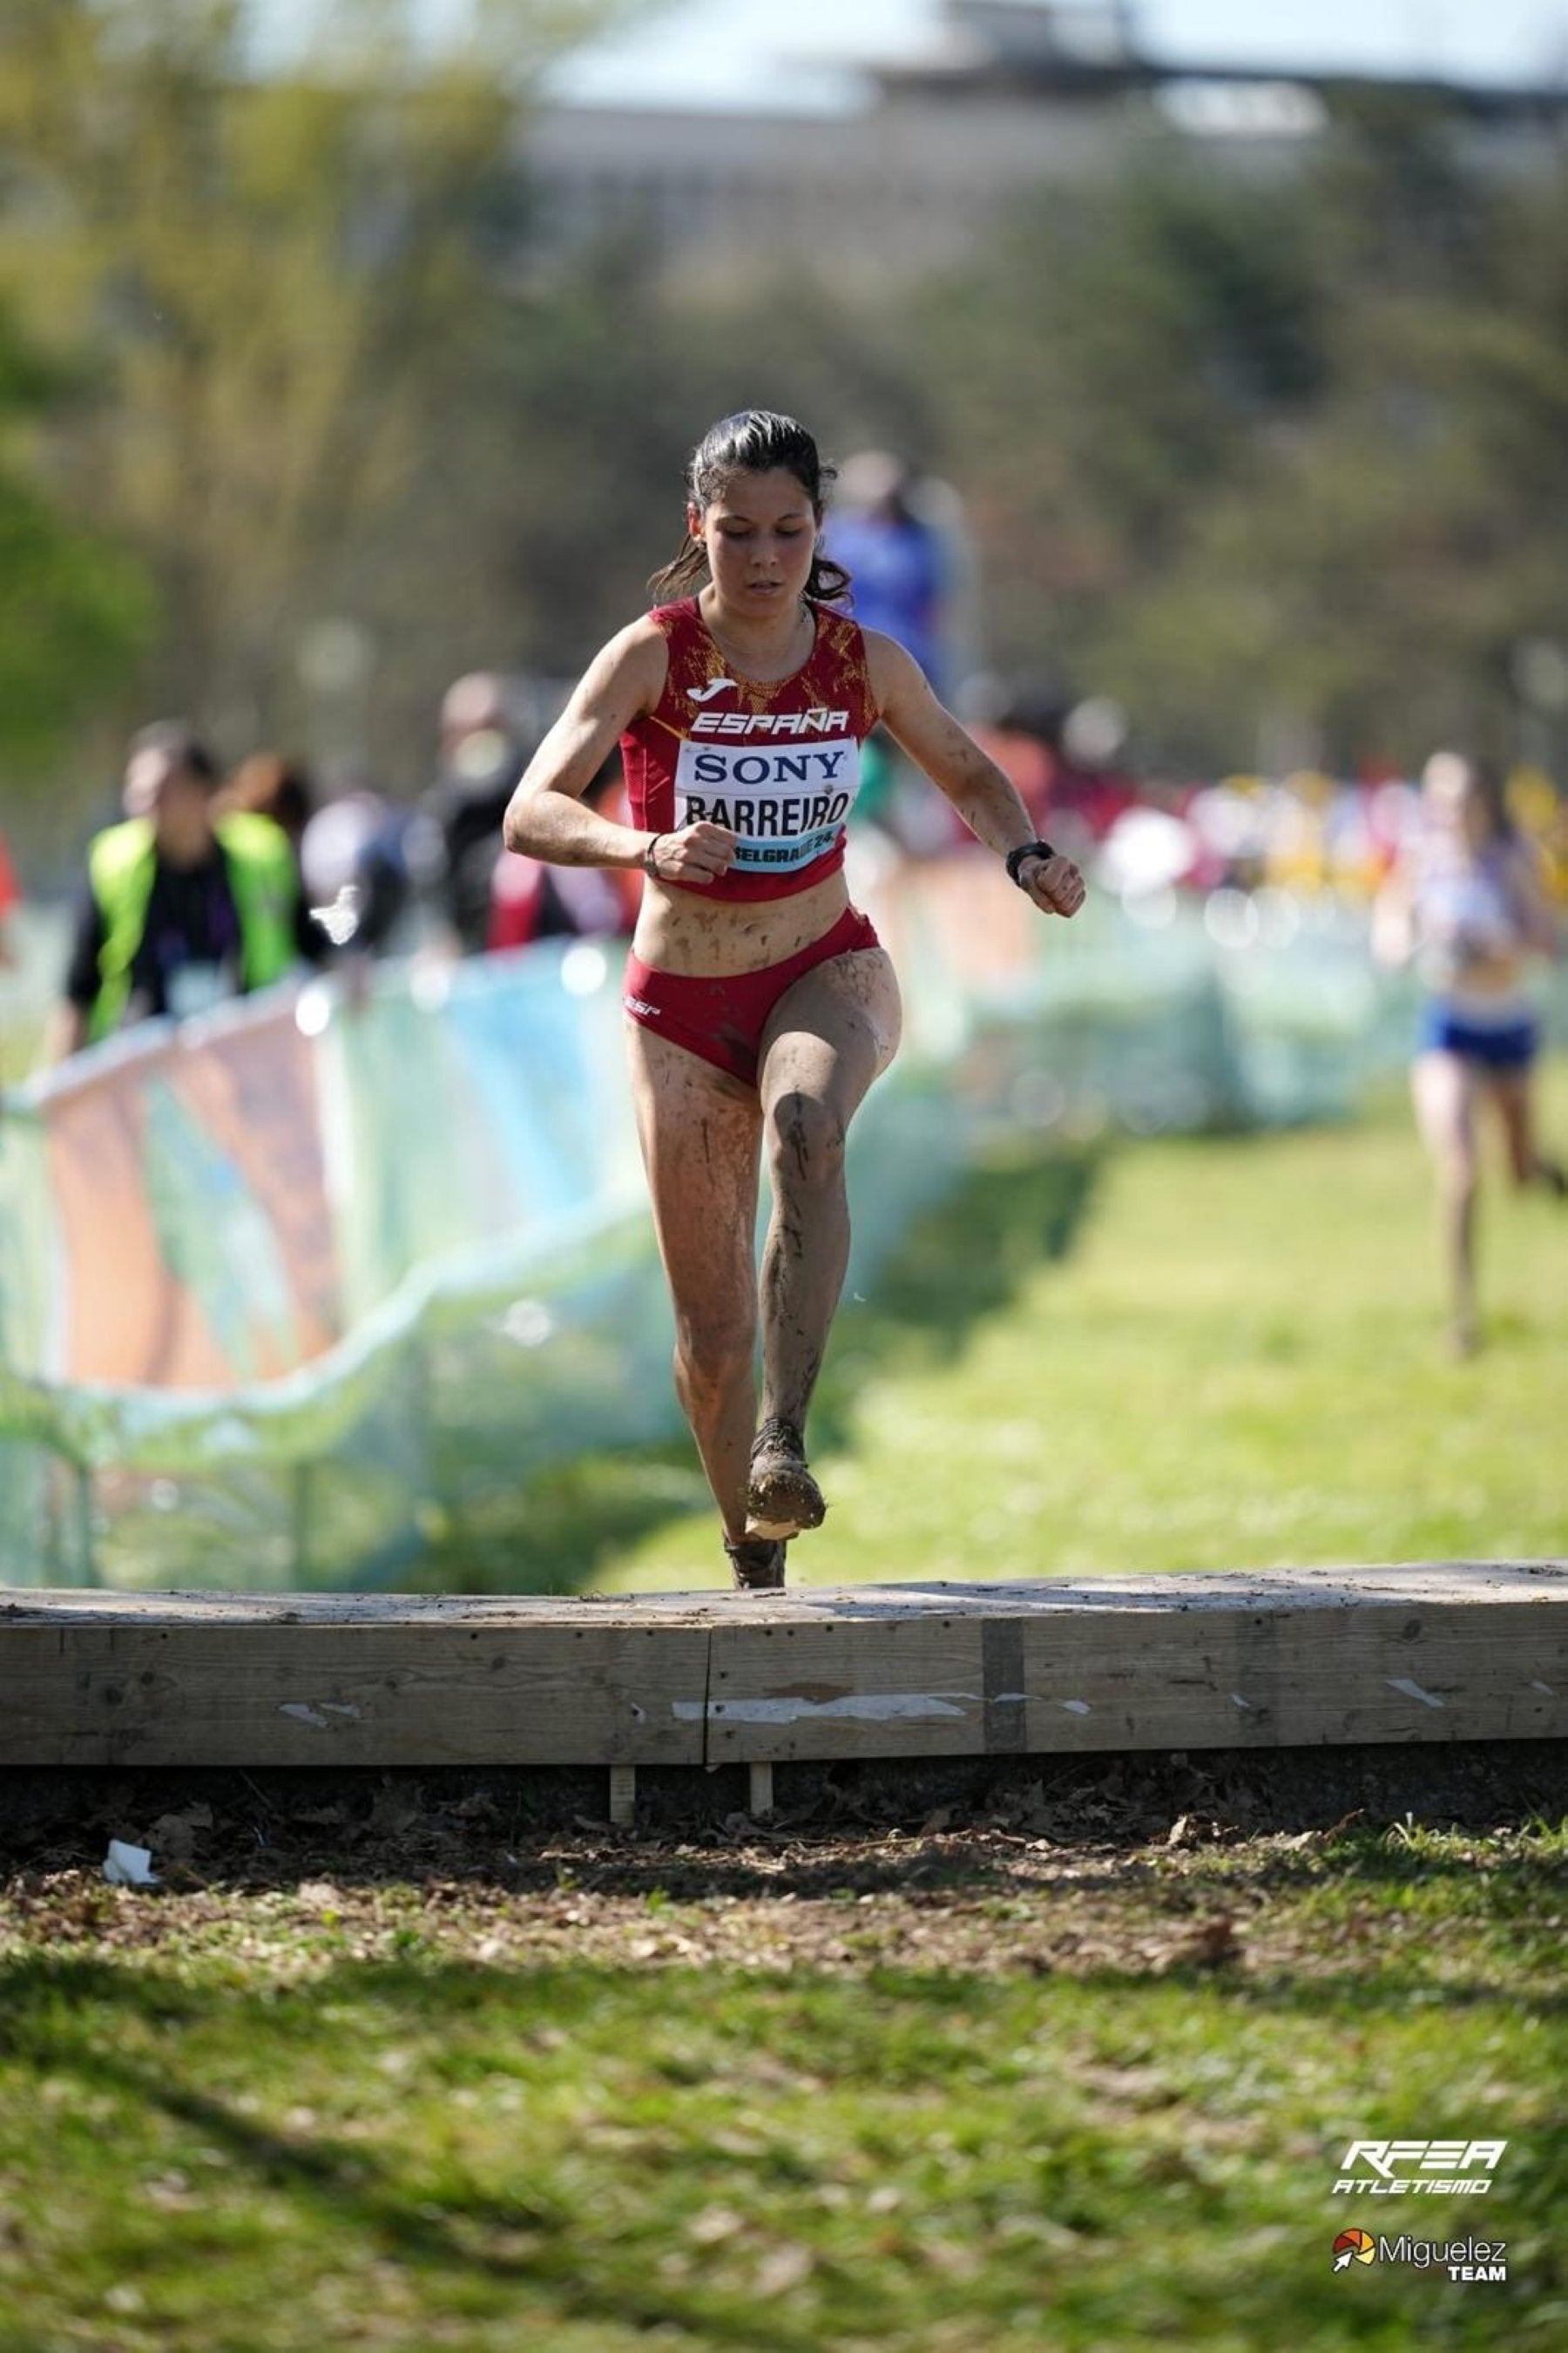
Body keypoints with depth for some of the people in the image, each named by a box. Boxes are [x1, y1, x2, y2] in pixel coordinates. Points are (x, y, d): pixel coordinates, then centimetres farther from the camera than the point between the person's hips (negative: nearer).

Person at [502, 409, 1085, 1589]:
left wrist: (1027, 855, -8)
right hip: (683, 1006, 0)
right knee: (713, 1337, 4)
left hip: (827, 972, 0)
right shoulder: (654, 654, -14)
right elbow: (531, 814, -25)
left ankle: (785, 1443, -41)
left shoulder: (865, 663, -6)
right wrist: (648, 847, -44)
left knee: (806, 1125, -37)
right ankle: (755, 1557, 29)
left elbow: (968, 775, 14)